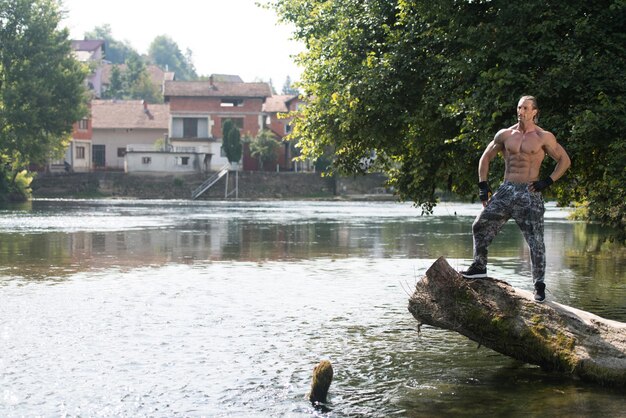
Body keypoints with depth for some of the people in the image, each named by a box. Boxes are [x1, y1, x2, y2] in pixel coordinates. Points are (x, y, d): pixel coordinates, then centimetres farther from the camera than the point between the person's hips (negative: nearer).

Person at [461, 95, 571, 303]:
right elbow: (486, 157, 19)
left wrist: (548, 181, -7)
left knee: (535, 240, -5)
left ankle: (539, 285, 2)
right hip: (506, 190, 4)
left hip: (530, 193, -4)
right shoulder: (505, 135, 9)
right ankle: (479, 266, 10)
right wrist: (483, 185, 9)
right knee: (480, 225, -5)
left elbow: (565, 160, 4)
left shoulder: (544, 138, -1)